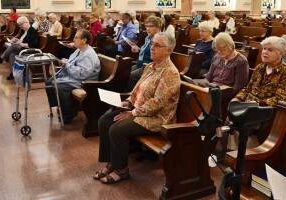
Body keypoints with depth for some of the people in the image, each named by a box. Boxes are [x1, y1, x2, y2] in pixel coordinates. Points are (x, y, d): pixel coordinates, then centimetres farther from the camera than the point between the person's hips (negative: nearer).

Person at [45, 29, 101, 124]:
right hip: (69, 76, 11)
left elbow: (81, 73, -30)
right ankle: (59, 107, 16)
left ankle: (69, 115, -10)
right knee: (49, 83, 6)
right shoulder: (79, 50, 12)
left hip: (81, 82, -11)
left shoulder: (89, 55, -21)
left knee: (59, 87, -28)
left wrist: (67, 65, -21)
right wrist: (65, 62, 2)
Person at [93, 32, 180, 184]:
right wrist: (128, 102, 1)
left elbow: (157, 102, -24)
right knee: (104, 121, -2)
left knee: (117, 129, -23)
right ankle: (111, 162, 8)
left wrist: (132, 113, -21)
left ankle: (121, 169, -1)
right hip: (138, 110, 9)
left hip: (156, 118, -9)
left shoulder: (170, 73, -18)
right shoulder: (151, 66, 10)